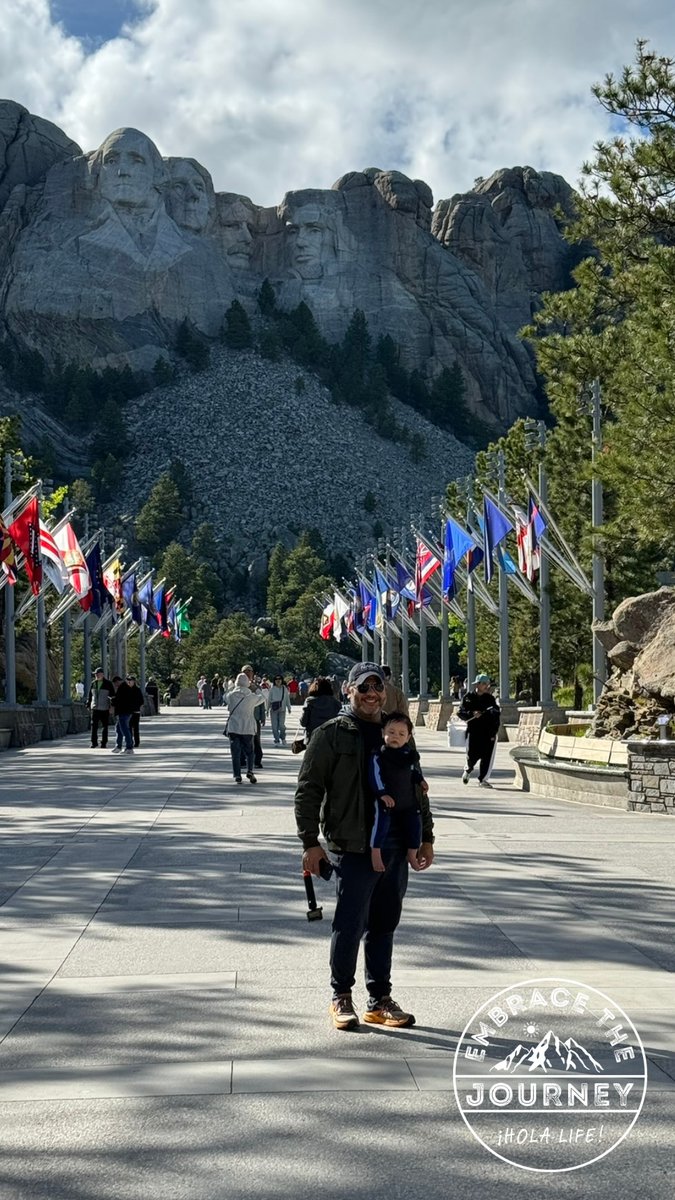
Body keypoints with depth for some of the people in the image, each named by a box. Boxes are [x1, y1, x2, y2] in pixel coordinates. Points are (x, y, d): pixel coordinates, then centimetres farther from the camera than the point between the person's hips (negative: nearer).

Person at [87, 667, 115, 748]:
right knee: (94, 726, -2)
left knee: (104, 726, 3)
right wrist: (88, 705, 11)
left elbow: (112, 696, -2)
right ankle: (94, 743, 2)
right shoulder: (93, 683, 9)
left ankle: (104, 743, 9)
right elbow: (90, 695, 15)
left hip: (104, 709, -3)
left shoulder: (108, 684, -2)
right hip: (95, 708, 3)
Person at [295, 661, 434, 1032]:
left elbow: (417, 789, 21)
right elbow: (308, 789, -4)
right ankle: (341, 998, 15)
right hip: (354, 848, -5)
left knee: (384, 925, 11)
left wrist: (426, 837, 18)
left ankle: (380, 1001, 20)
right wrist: (310, 842, -9)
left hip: (396, 847, 5)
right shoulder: (332, 734, -3)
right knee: (350, 925, -2)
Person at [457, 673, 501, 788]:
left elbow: (496, 715, 6)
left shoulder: (490, 698, 7)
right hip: (473, 731, -1)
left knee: (487, 756, -6)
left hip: (488, 732, 2)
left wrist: (494, 732, -3)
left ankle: (483, 779, 5)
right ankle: (468, 770, 29)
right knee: (472, 755, -4)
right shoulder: (469, 697, 3)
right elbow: (460, 713, 1)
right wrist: (472, 714, -18)